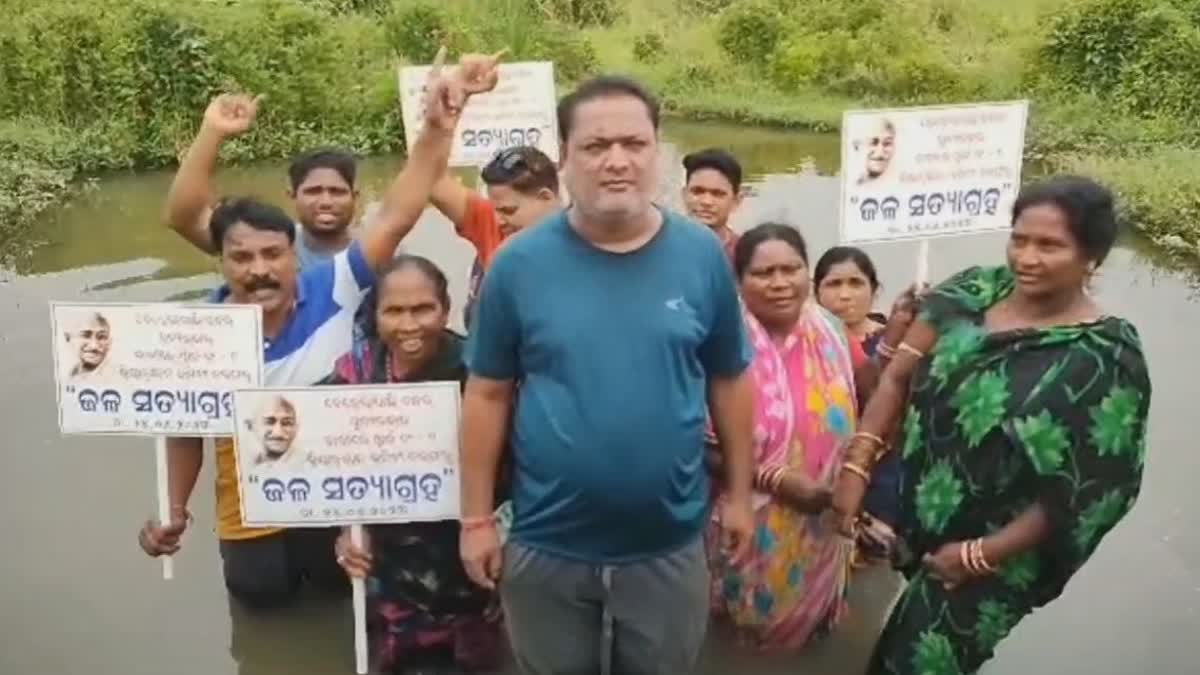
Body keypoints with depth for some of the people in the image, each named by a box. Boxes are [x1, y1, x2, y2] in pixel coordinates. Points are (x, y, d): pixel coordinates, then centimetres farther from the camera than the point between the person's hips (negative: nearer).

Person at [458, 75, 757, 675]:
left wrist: (740, 493, 7)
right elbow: (488, 396, -3)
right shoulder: (519, 264, -9)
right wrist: (477, 518, -1)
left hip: (668, 547, 1)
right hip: (545, 548, 0)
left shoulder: (703, 256, -5)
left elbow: (729, 382, 4)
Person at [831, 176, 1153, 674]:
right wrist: (857, 466, -13)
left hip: (999, 551, -4)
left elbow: (1091, 491, -15)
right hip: (921, 516, 5)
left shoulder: (1108, 360, -18)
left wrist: (980, 555, -13)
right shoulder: (974, 291, -6)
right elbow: (898, 377, -4)